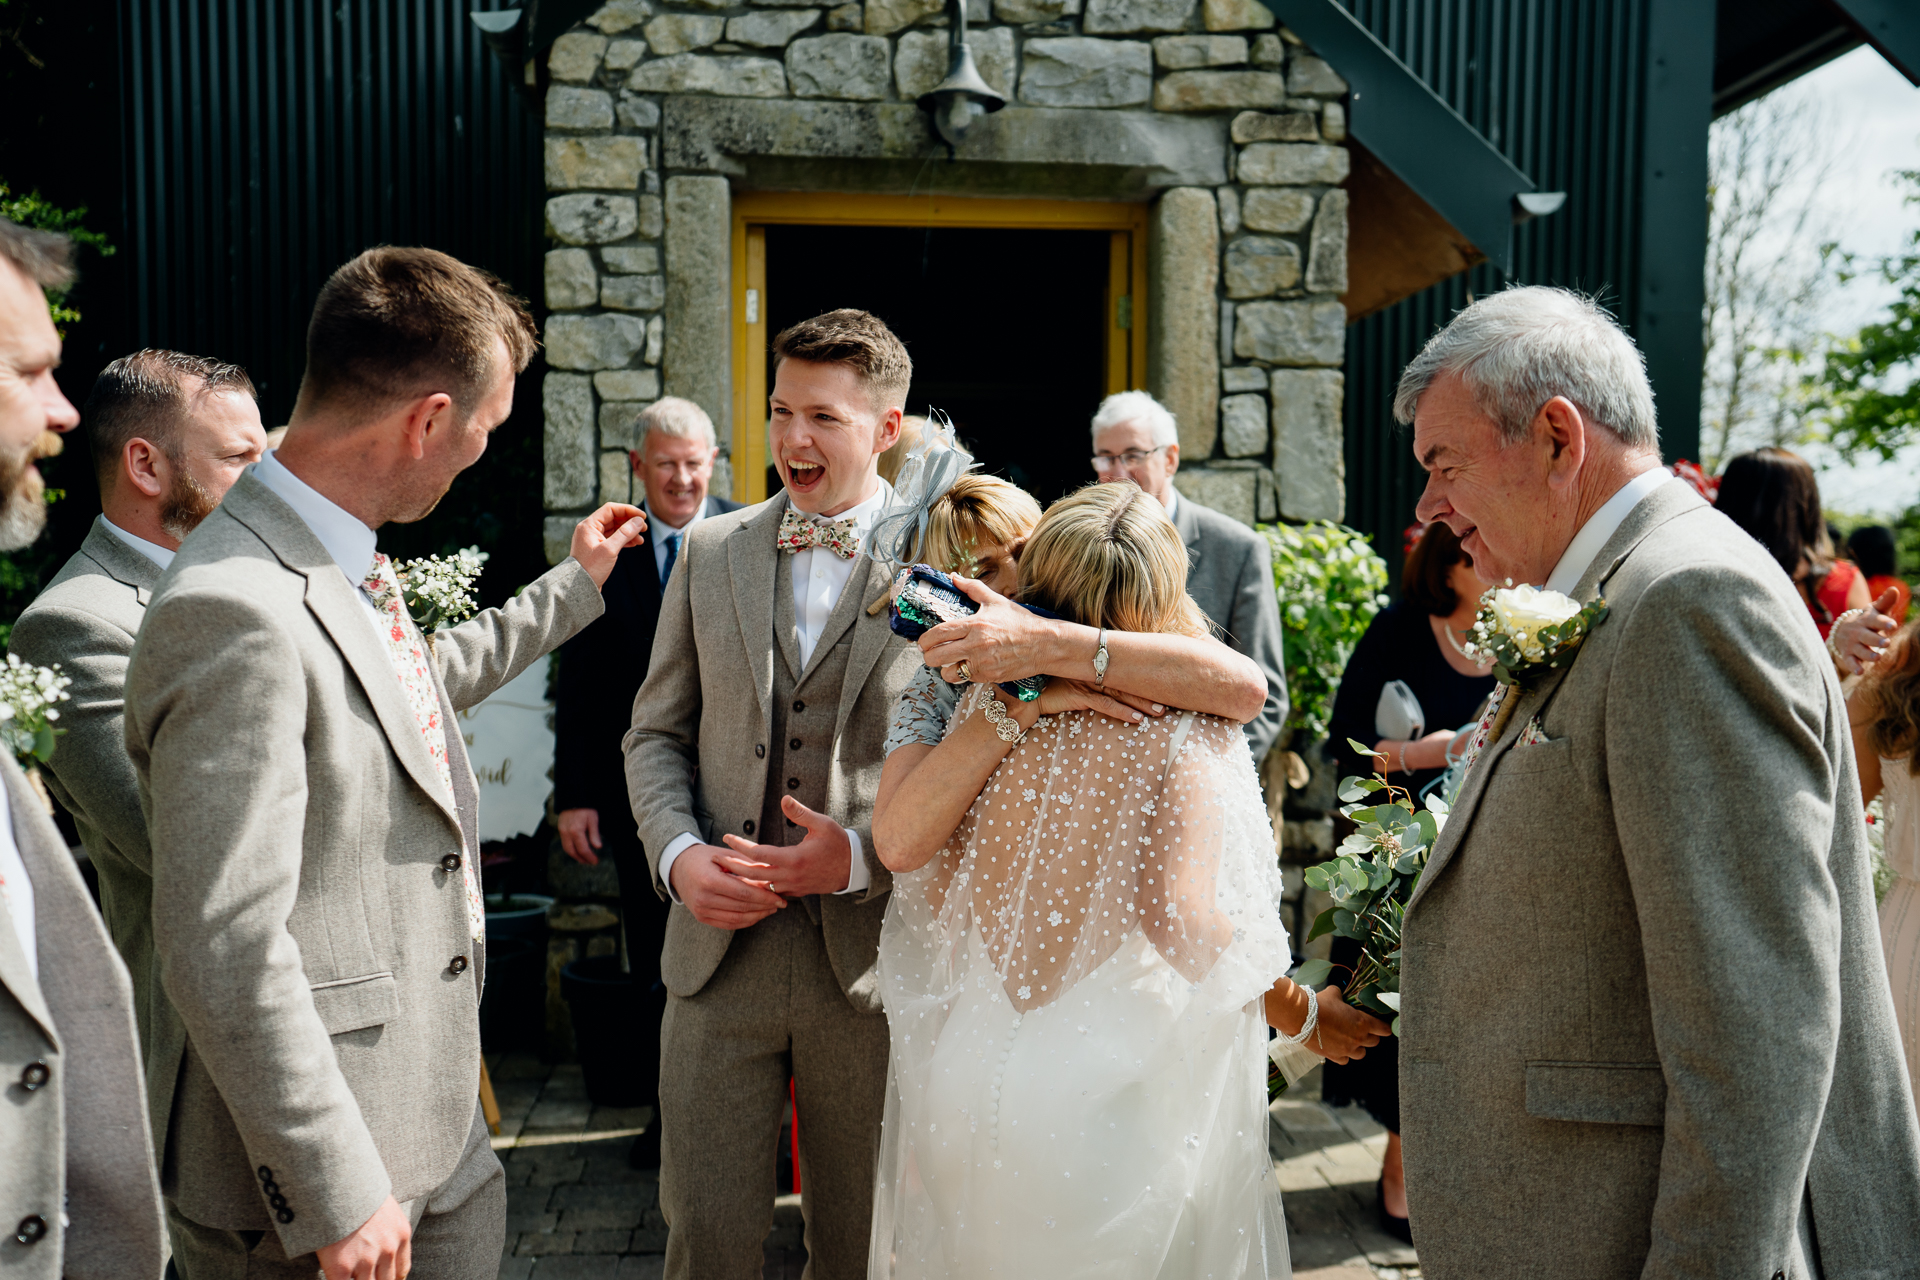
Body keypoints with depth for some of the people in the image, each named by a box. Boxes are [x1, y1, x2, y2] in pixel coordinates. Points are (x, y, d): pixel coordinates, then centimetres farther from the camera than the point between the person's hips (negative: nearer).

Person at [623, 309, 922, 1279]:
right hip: (720, 944, 2)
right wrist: (676, 854, -6)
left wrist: (863, 854, -17)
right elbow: (657, 732, 12)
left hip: (873, 955, -2)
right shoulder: (710, 552, 8)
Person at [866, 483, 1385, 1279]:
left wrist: (1016, 706, -15)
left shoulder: (993, 707, -3)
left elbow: (899, 843, -15)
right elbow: (1178, 923, -23)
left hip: (966, 1085, 4)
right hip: (1113, 1092, -4)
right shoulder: (1183, 731, -15)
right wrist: (1301, 1014, -7)